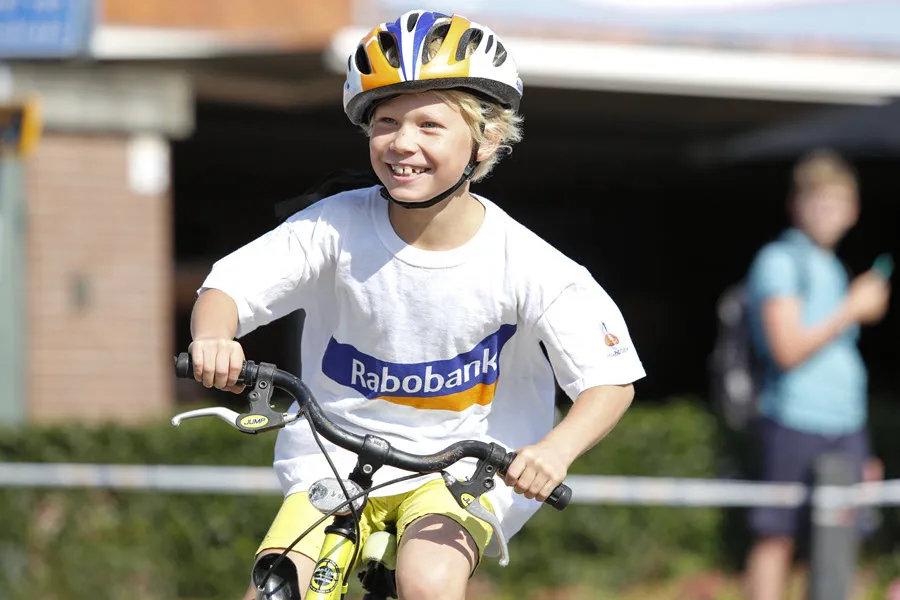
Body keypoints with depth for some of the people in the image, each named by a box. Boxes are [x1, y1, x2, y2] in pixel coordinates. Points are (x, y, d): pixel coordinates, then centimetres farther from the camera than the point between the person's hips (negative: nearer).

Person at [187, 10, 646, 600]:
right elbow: (227, 286, -11)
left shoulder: (523, 264, -15)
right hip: (336, 455, 2)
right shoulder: (337, 228, -12)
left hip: (464, 465, -2)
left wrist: (556, 451, -32)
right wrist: (212, 340, -35)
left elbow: (610, 380, -12)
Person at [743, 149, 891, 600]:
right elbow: (788, 350, -17)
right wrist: (851, 310, -11)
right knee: (776, 538, -6)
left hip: (845, 427, 8)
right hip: (794, 424, -8)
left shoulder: (831, 268, 19)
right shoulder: (779, 262, -7)